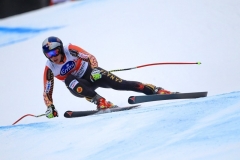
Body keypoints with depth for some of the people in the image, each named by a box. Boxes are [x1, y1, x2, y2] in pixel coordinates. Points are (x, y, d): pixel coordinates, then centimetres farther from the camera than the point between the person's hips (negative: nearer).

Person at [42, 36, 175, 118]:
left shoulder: (69, 50, -21)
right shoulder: (49, 69, -16)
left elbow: (90, 57, -22)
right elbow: (47, 92, -9)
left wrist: (95, 69, -41)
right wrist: (50, 108, -22)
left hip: (90, 74, -1)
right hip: (78, 86, 1)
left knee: (119, 84, -19)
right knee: (69, 80, -35)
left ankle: (156, 90, -16)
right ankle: (101, 102, -38)